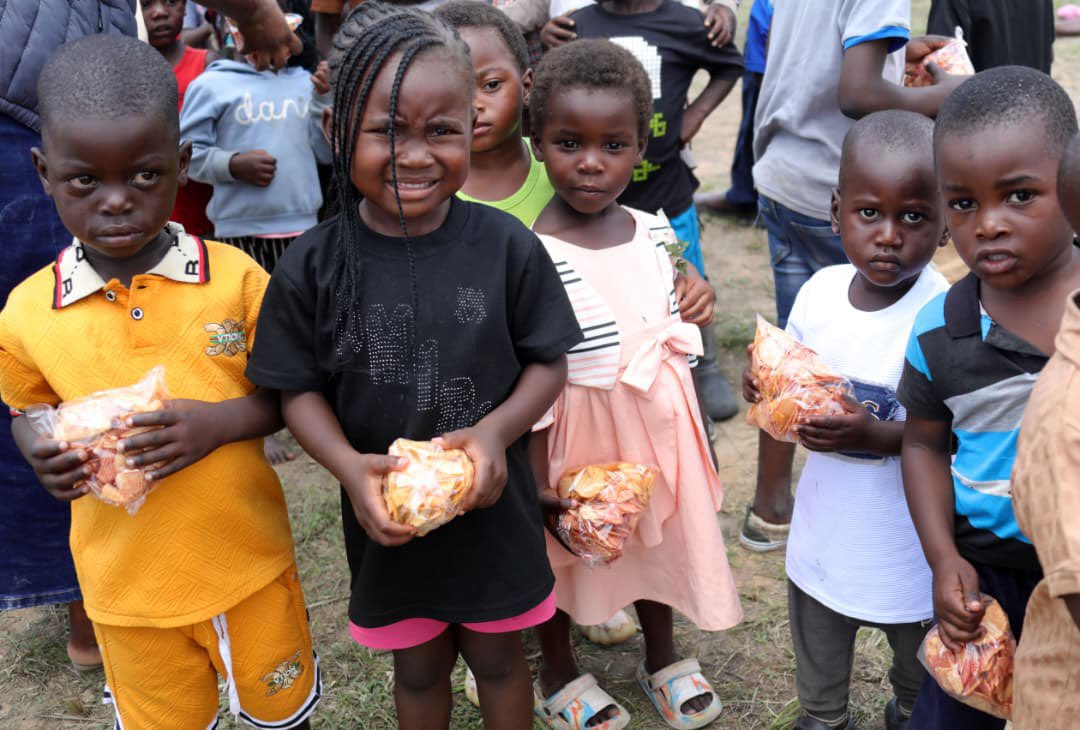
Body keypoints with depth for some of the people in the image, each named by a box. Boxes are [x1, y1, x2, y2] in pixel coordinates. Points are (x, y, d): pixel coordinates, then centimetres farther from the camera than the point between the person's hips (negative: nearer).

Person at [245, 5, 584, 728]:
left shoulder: (506, 246, -13)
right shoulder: (313, 267, -13)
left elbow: (548, 362, -5)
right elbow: (299, 388, -5)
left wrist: (498, 429, -23)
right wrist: (348, 466, -23)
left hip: (493, 507, 0)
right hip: (387, 516, 1)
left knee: (498, 655, 22)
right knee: (418, 667, 23)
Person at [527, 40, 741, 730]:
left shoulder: (652, 229, -4)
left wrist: (694, 300, -1)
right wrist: (537, 482, -19)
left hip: (660, 417, 6)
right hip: (583, 426, -6)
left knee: (659, 534, 24)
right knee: (566, 549, 16)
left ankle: (663, 658, 50)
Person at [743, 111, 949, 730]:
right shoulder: (819, 291, -9)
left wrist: (875, 434, -35)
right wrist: (768, 385, -15)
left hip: (908, 535, -4)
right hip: (826, 524, 4)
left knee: (921, 664, 24)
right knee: (818, 645, 28)